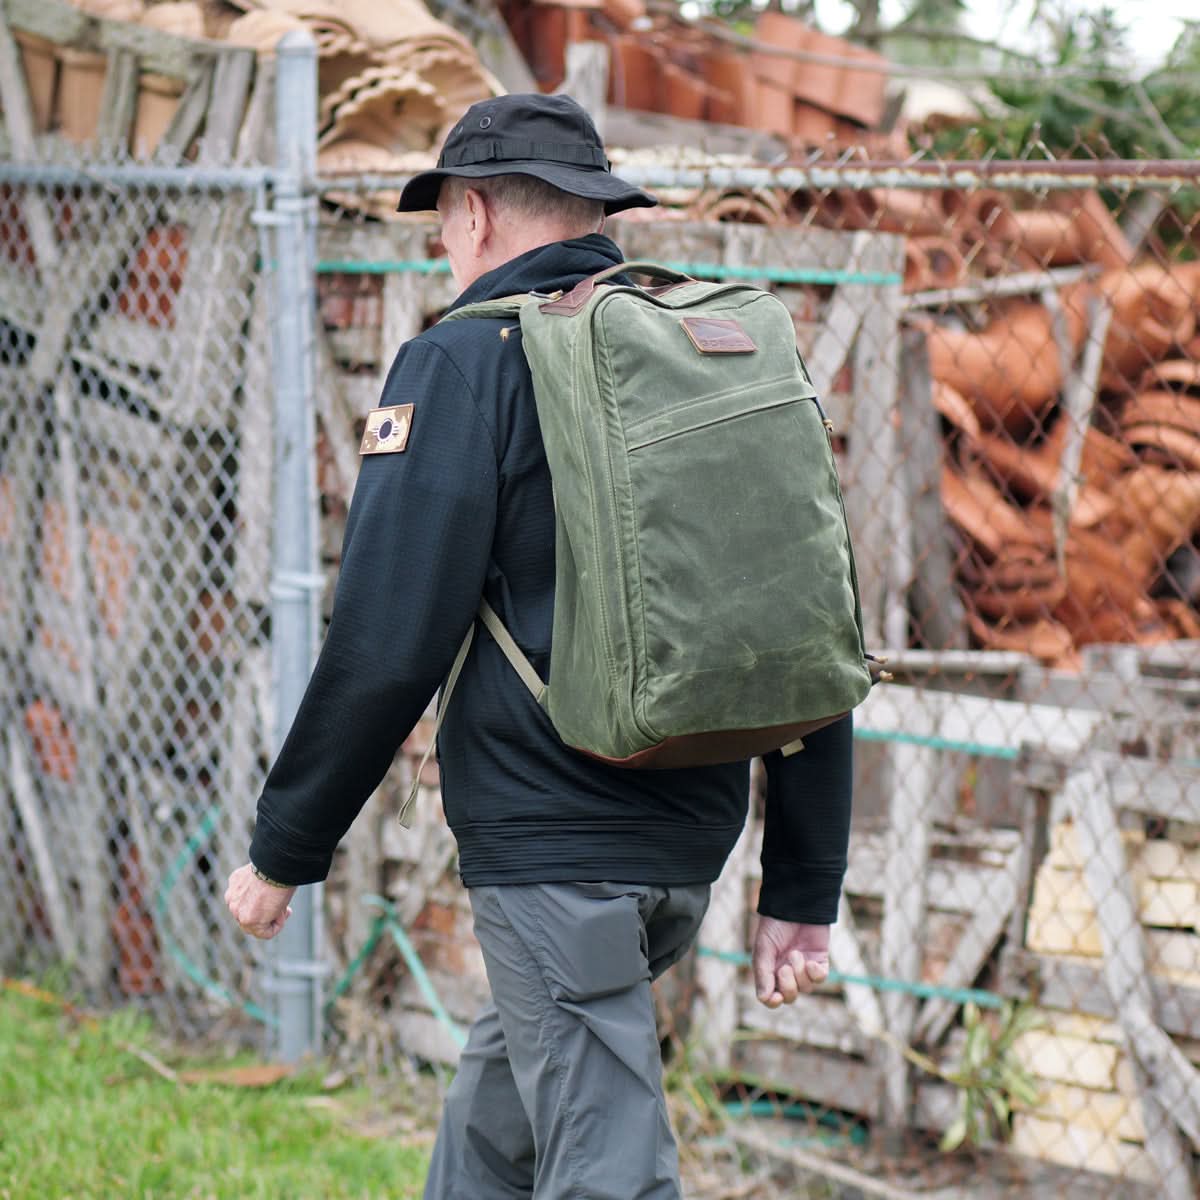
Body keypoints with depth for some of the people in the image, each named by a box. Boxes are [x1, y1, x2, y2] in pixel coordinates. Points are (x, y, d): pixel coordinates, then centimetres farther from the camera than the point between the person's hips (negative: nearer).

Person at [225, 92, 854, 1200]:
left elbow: (387, 642, -14)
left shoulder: (466, 362, -7)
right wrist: (802, 893, 15)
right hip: (688, 835, 7)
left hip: (550, 840, -7)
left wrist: (284, 851, -2)